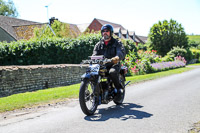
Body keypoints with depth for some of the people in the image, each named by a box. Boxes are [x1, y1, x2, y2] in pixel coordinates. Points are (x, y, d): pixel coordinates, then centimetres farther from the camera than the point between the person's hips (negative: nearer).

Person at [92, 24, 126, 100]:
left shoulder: (117, 43, 8)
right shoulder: (98, 44, 19)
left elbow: (122, 52, -10)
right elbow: (95, 54, 10)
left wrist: (117, 57, -35)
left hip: (114, 64, -4)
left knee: (112, 72, -37)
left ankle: (119, 87, -14)